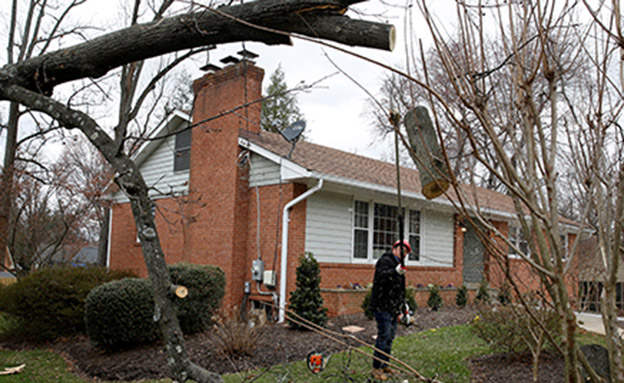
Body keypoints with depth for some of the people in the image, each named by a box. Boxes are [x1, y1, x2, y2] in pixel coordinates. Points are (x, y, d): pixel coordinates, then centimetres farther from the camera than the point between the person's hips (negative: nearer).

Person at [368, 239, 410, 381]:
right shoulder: (385, 261, -9)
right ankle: (376, 368, -4)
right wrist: (396, 271, -47)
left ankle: (384, 365, 25)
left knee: (390, 337, 14)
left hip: (393, 308, 10)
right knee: (384, 336, -10)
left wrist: (401, 308, 24)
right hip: (382, 307, -10)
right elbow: (382, 276, -31)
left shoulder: (399, 264, 20)